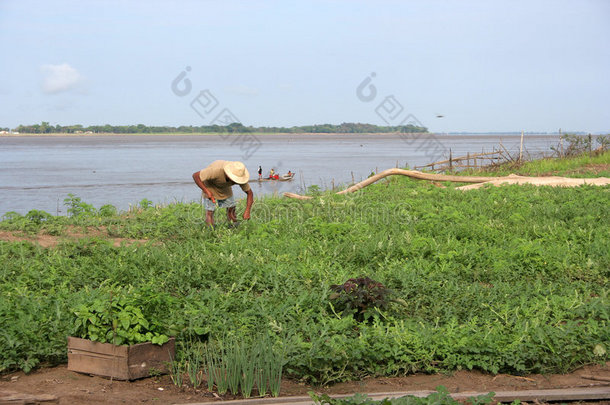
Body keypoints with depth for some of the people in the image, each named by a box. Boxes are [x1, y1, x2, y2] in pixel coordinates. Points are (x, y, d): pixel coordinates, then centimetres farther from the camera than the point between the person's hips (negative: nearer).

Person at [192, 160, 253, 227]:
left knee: (231, 209, 0)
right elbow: (195, 175, -36)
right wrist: (206, 191, -39)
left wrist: (247, 211, -31)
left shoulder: (240, 177, -30)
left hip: (225, 186, 4)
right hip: (209, 186, -4)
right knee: (210, 211, -10)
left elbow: (250, 193, -18)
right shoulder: (216, 170, -44)